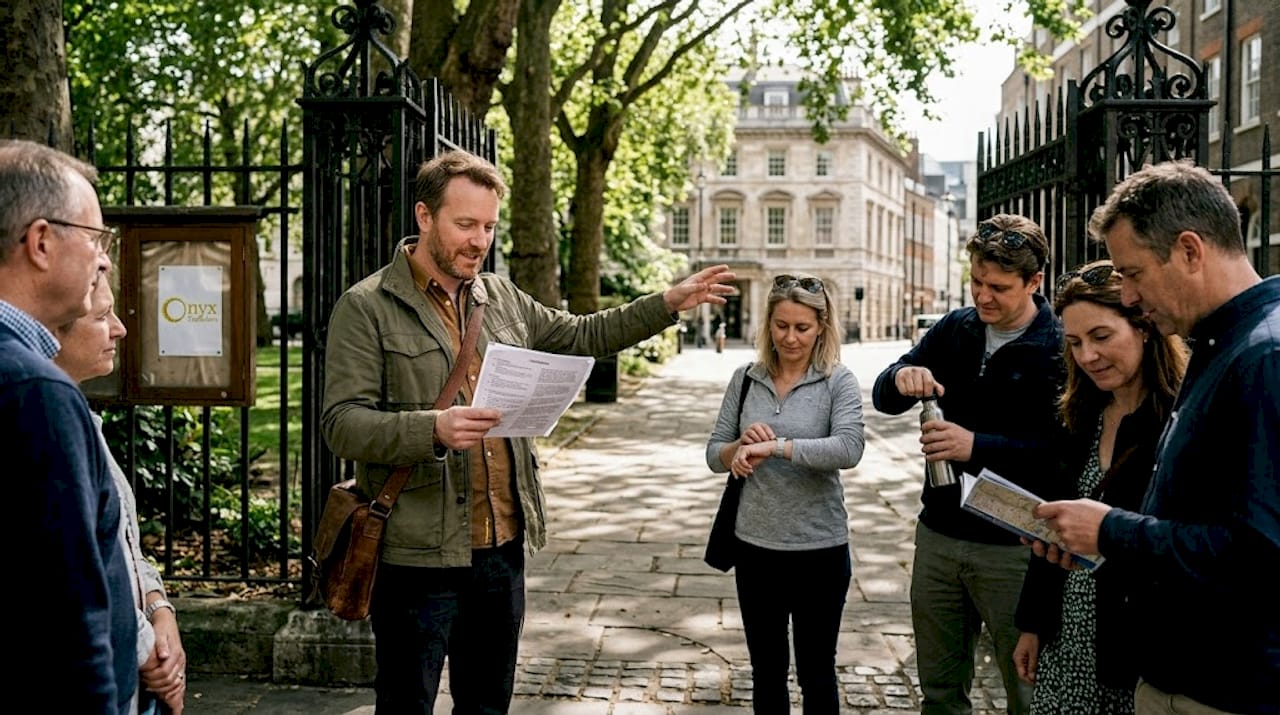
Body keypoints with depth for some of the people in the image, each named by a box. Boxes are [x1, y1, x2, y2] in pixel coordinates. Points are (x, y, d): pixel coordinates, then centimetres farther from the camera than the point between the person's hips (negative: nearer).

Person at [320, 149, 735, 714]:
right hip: (419, 557, -6)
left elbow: (582, 335, 24)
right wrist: (433, 429, -31)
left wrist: (669, 303, 18)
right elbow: (341, 423, -15)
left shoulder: (502, 298, 11)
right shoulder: (366, 307, -7)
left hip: (503, 547, 6)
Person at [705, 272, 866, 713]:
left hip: (819, 549, -3)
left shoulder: (838, 382, -7)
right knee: (766, 671, 17)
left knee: (816, 673, 12)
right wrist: (739, 446, -16)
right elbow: (714, 456, 5)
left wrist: (774, 446, -30)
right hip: (755, 546, 3)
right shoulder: (745, 379, 2)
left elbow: (849, 449, -24)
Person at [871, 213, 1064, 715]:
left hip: (1012, 546, -5)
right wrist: (901, 378, -19)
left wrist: (977, 446, -27)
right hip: (938, 536, 5)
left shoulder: (1058, 348, -12)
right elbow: (883, 399, 3)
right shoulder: (955, 329, 5)